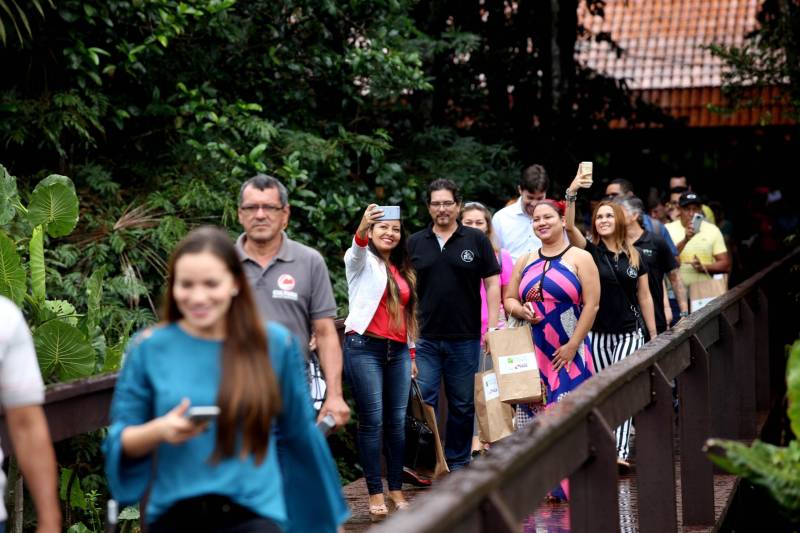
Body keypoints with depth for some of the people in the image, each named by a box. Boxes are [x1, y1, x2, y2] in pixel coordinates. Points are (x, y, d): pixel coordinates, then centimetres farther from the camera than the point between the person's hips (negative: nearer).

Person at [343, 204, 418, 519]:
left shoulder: (403, 270, 20)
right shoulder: (362, 261, 3)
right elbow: (358, 251, -22)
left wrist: (412, 353, 17)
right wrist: (361, 231, -44)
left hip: (398, 351, 5)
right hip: (364, 347, -5)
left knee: (397, 422, 4)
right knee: (372, 421, -7)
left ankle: (396, 489, 11)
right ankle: (375, 494, -3)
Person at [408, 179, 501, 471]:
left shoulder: (476, 240, 3)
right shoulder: (415, 243, 7)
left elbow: (492, 283, 2)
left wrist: (492, 327, -5)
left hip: (465, 338, -1)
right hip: (424, 339, 1)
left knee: (462, 405, 8)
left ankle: (457, 464, 19)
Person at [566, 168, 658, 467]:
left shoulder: (634, 257, 6)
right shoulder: (590, 251, 0)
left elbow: (644, 297, 9)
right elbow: (569, 227, -18)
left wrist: (654, 337, 8)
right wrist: (572, 193, -31)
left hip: (629, 333, 0)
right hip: (598, 333, 0)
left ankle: (621, 453, -15)